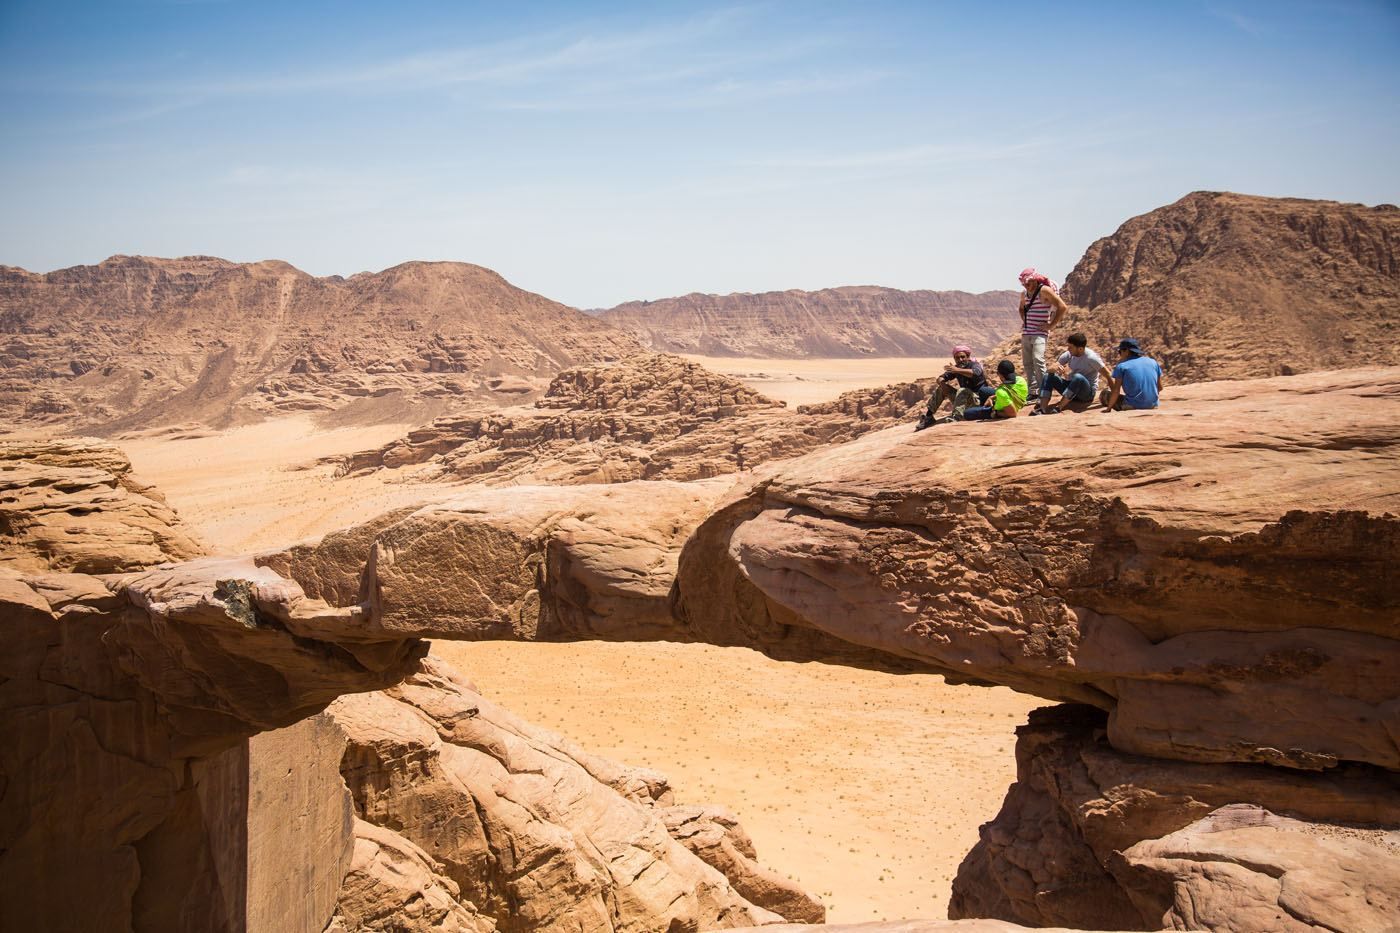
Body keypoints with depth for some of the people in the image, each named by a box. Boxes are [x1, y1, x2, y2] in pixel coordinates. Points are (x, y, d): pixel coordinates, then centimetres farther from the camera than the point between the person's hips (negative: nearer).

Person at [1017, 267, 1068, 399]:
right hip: (1026, 333, 8)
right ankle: (1033, 391, 15)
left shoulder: (1045, 291, -9)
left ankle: (1042, 392, -19)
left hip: (1040, 333, -8)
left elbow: (1062, 307, -14)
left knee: (1037, 360, -22)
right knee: (1027, 363, 7)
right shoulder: (1024, 294, 13)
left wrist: (1051, 325, -12)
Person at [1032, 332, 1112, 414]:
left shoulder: (1091, 357, -17)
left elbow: (1109, 376, -17)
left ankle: (1058, 407, -39)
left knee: (1078, 377, -37)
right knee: (1048, 376, -13)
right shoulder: (1069, 354, -2)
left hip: (1088, 393, -6)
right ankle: (1043, 408, -31)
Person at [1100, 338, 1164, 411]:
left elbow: (1116, 391, -9)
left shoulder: (1121, 366, -4)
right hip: (1152, 405, 6)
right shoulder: (1153, 362, 9)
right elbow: (1160, 387, 14)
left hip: (1132, 406, -6)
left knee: (1105, 393, 13)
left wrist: (1109, 407, 1)